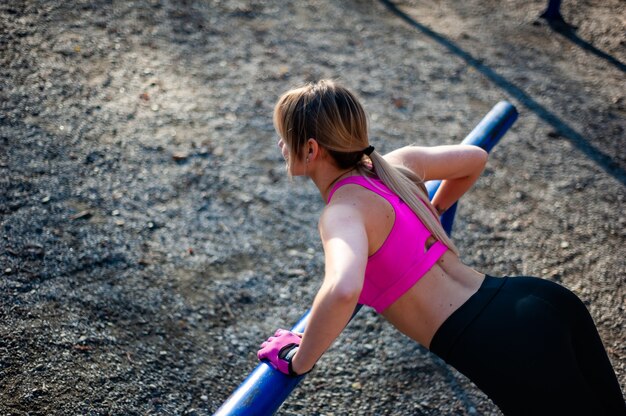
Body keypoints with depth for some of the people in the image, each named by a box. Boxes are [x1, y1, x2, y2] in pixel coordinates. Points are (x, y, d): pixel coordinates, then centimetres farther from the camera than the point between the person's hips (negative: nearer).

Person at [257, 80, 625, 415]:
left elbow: (342, 290, -36)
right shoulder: (396, 164, 8)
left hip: (514, 350, -8)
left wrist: (299, 360, -18)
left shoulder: (343, 212, -15)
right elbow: (476, 158, 25)